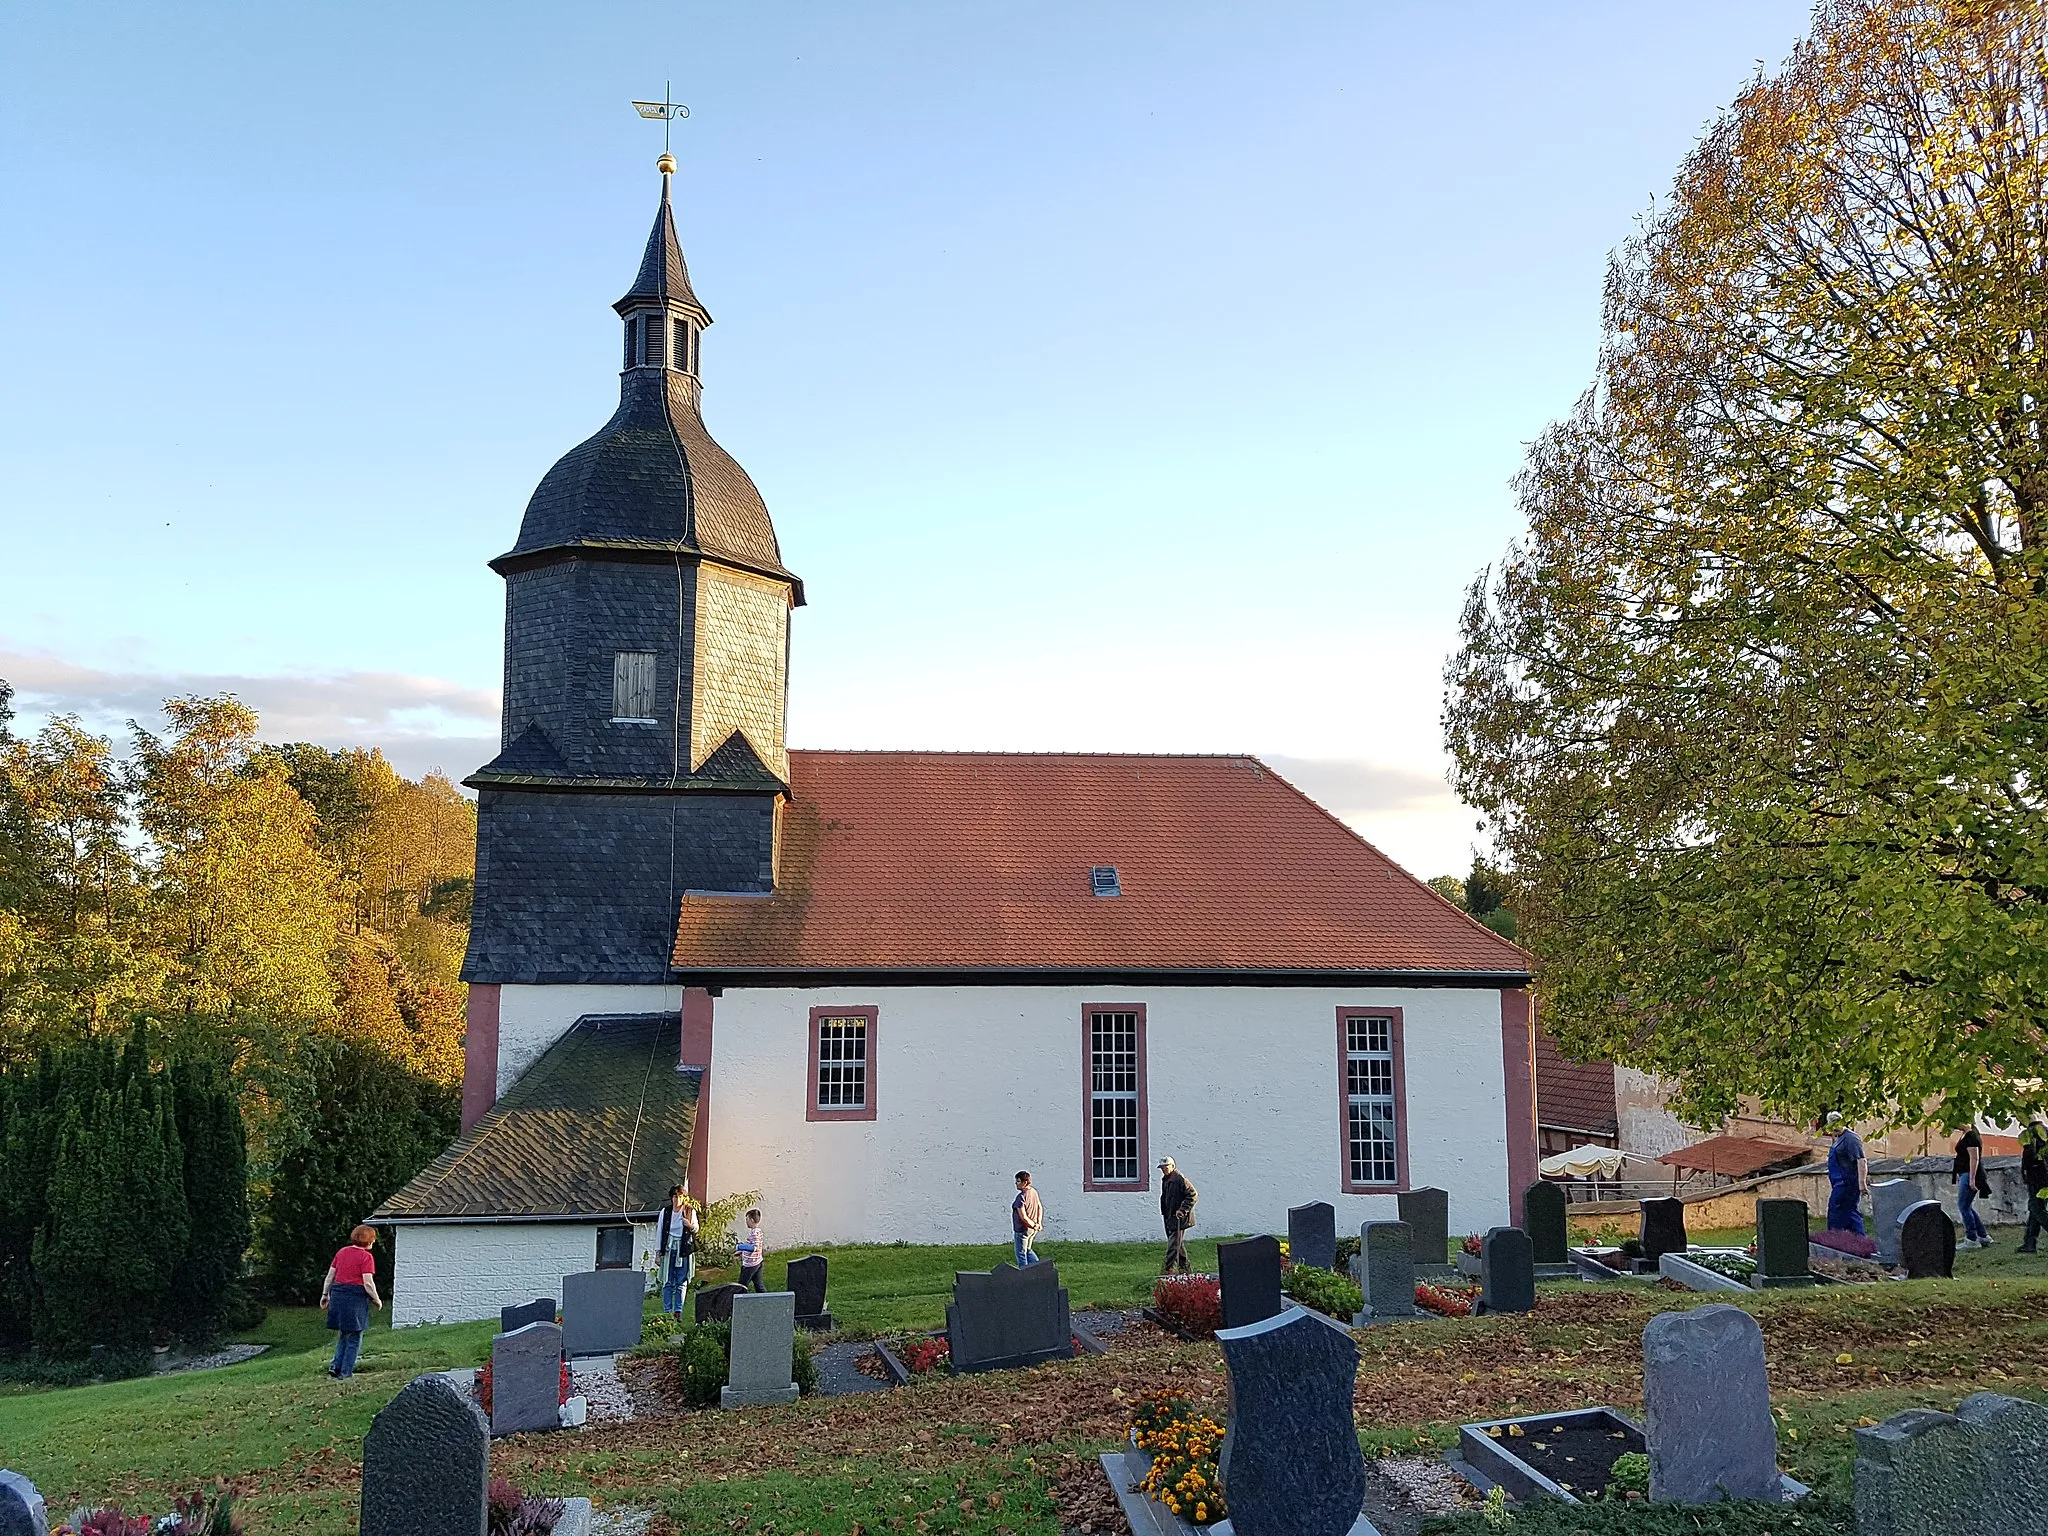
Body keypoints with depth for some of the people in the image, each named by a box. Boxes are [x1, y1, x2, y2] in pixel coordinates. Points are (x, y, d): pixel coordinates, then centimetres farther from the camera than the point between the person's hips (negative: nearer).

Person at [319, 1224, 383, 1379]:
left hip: (337, 1294, 6)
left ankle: (336, 1366, 10)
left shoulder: (342, 1252, 10)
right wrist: (377, 1300, -2)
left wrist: (325, 1294, 23)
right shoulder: (366, 1256, -9)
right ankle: (345, 1373, 7)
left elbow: (329, 1276, 13)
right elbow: (368, 1283, -14)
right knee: (354, 1338, 6)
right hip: (356, 1296, -6)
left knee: (345, 1335, 20)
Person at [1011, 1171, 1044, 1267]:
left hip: (1022, 1229, -8)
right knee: (1027, 1250, 24)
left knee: (1021, 1253, 8)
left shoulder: (1021, 1197, -25)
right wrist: (1039, 1222, 6)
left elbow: (1023, 1217, -27)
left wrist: (1035, 1225, -15)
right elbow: (1040, 1208, 13)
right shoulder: (1034, 1192, 2)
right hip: (1032, 1230, 8)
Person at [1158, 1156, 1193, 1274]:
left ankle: (1168, 1268, -9)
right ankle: (1184, 1268, 23)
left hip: (1180, 1218, -9)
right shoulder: (1165, 1180, 14)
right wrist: (1164, 1214, 17)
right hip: (1171, 1218, 9)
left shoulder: (1180, 1179, -15)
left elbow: (1192, 1195, -19)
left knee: (1173, 1244, -10)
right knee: (1179, 1244, 15)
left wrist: (1182, 1210, -21)